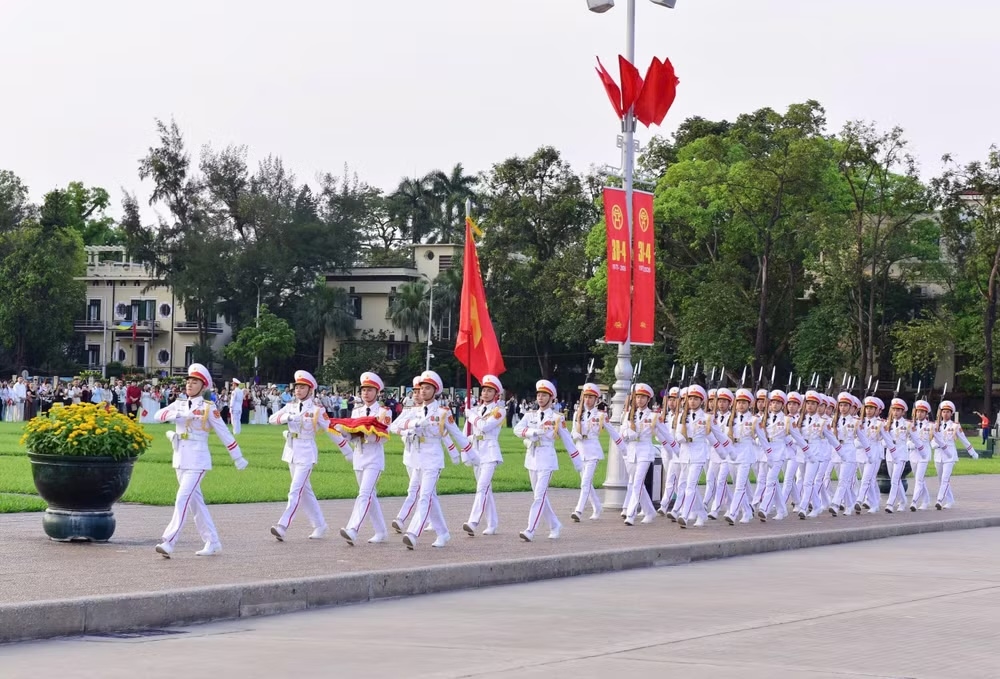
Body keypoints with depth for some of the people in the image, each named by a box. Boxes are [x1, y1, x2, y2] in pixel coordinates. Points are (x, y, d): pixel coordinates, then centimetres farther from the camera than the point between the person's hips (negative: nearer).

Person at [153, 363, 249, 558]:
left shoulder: (209, 408, -4)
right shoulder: (179, 405, 10)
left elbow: (224, 434, -2)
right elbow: (159, 415, -6)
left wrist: (238, 457, 1)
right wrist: (176, 414, -24)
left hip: (197, 459, -6)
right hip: (180, 458, 6)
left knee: (182, 499, -15)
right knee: (195, 501, 11)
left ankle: (168, 543, -20)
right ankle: (212, 542, 20)